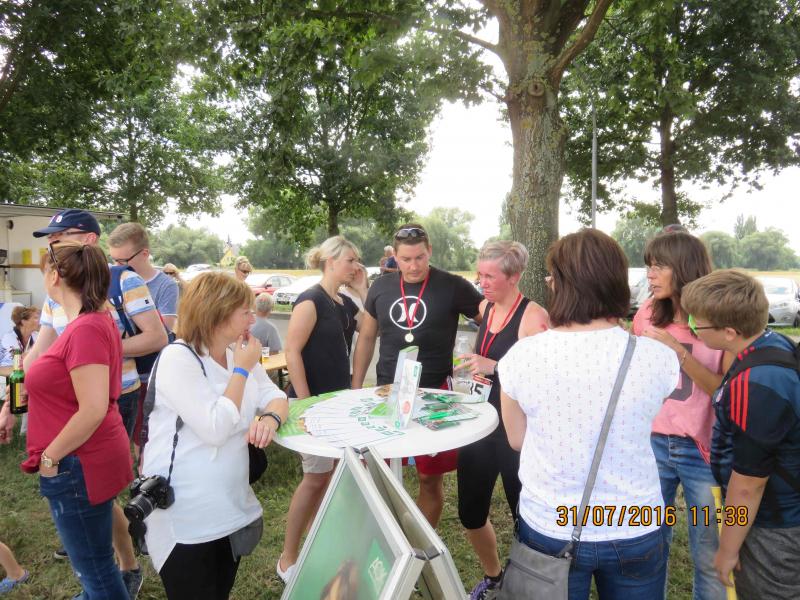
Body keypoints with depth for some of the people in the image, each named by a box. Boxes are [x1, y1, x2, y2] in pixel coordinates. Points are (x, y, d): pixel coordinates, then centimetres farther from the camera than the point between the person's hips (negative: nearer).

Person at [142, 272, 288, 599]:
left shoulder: (238, 354, 4)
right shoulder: (177, 358, -20)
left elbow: (276, 396, 1)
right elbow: (216, 429, -27)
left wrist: (270, 417, -22)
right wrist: (242, 370, -18)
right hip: (186, 518, -7)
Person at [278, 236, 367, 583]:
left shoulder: (345, 303, 9)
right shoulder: (310, 301, -15)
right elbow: (292, 352, -18)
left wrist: (363, 289, 3)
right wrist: (305, 403, -20)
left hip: (339, 399, 8)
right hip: (312, 402, -8)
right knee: (317, 478, -1)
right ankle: (288, 558, 17)